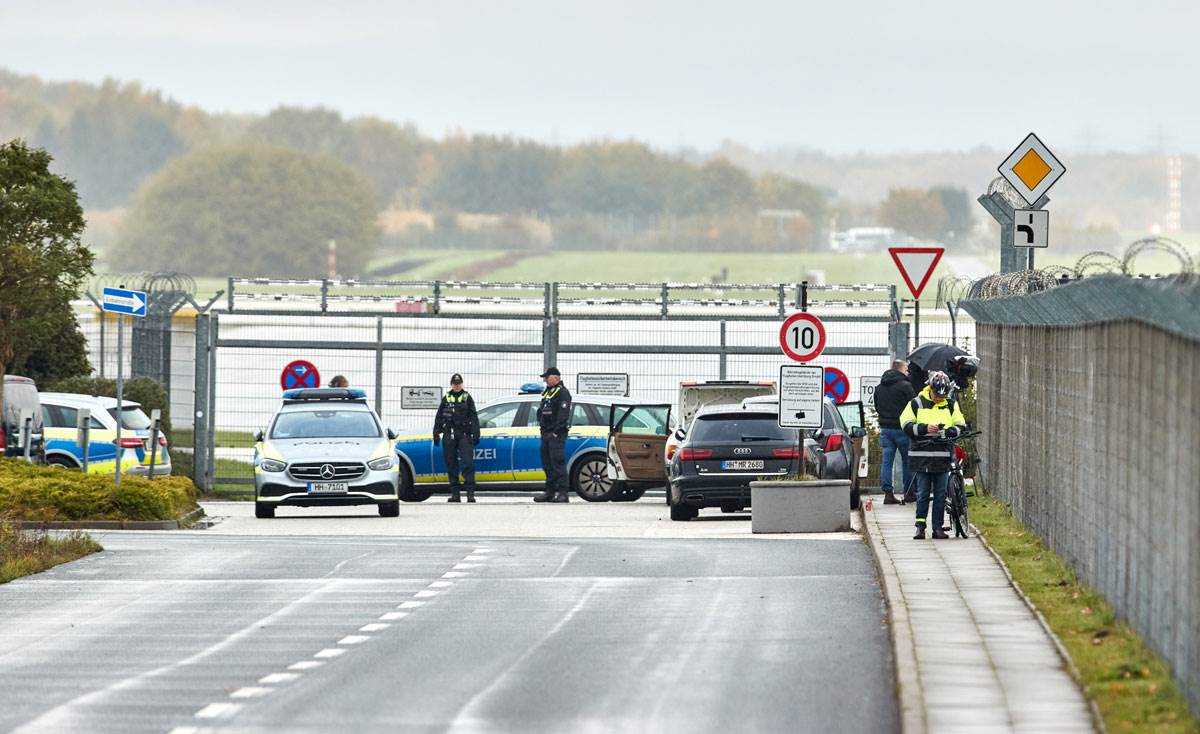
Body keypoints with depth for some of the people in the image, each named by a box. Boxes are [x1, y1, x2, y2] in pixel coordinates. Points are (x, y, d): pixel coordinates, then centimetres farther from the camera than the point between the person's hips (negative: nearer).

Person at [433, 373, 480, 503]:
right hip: (449, 435, 3)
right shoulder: (446, 398, 12)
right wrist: (436, 434, 7)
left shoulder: (467, 398, 7)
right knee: (451, 465, 4)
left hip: (464, 435, -3)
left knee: (467, 464, -11)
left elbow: (473, 417, 4)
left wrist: (475, 434, -4)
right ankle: (455, 493, 9)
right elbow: (439, 418, 14)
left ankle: (470, 493, -14)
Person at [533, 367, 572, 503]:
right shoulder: (547, 392, 21)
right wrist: (542, 428, 16)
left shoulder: (562, 392, -9)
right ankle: (550, 492, 16)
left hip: (556, 434, -10)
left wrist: (557, 432, -21)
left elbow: (563, 414, -18)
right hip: (546, 433, 10)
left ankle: (562, 493, -14)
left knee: (558, 463, -13)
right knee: (547, 464, 11)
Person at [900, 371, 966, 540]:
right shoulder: (917, 403, 3)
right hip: (922, 455, -2)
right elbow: (906, 425, -2)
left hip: (942, 456, 2)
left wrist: (946, 432, -14)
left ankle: (938, 527, 9)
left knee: (941, 493, 4)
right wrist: (925, 428, -17)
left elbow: (961, 426, 6)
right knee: (922, 493, -1)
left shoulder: (951, 405, 8)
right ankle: (920, 526, 4)